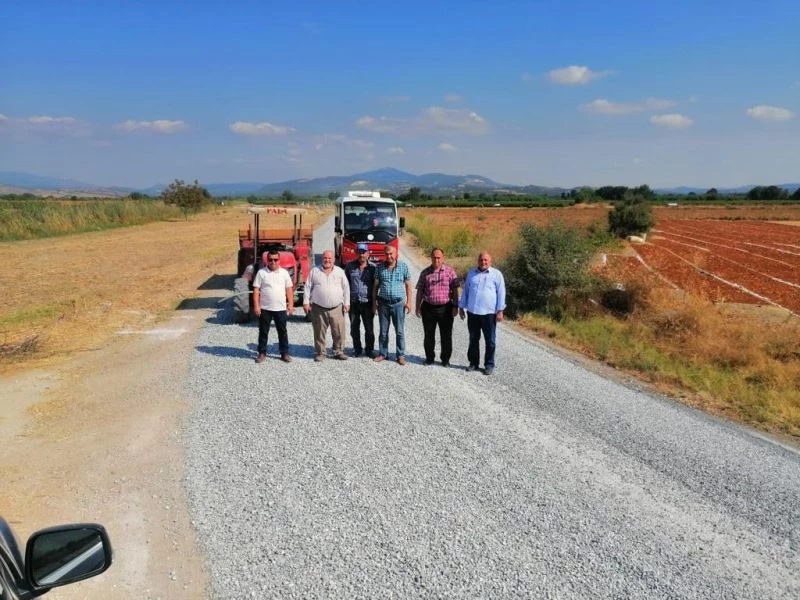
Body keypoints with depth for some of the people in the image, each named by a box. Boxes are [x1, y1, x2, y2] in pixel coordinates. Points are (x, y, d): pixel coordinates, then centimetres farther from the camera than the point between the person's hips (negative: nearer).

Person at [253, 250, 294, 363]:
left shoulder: (284, 272, 4)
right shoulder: (261, 272, -1)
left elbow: (289, 289, 7)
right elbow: (256, 290, -2)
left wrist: (290, 304, 1)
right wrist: (256, 306, -8)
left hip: (281, 308, 1)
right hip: (265, 308, -1)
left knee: (282, 331, 8)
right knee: (263, 331, 8)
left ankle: (284, 353, 17)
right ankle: (262, 353, 18)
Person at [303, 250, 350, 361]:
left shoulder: (340, 271, 8)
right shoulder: (314, 271, 7)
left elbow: (346, 288, 8)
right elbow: (307, 287, 6)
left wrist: (346, 303, 2)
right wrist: (306, 302, -1)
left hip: (337, 308, 0)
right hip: (318, 308, 0)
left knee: (339, 332, -1)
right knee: (319, 332, 4)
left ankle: (338, 352, 13)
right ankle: (320, 353, 16)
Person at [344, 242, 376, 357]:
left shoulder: (372, 268, 1)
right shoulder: (350, 266, 4)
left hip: (367, 303, -1)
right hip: (353, 302, 1)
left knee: (369, 328, 3)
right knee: (354, 328, 10)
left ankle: (369, 349, 17)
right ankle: (357, 349, 24)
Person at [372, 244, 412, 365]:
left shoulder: (403, 266, 0)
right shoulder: (379, 267, 2)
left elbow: (408, 285, 3)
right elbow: (375, 286, 6)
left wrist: (408, 301, -3)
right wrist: (374, 303, 3)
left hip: (398, 303, -1)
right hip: (383, 303, 2)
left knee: (400, 331, 3)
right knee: (383, 331, 10)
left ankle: (401, 355, 12)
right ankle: (383, 353, 22)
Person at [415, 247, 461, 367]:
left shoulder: (450, 271, -1)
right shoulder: (425, 272, 6)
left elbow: (455, 290, -1)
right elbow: (420, 291, 10)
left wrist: (455, 306, -5)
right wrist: (418, 307, 6)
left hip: (445, 308, -2)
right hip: (428, 307, 2)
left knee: (446, 335, 5)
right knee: (429, 335, 10)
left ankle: (445, 359, 18)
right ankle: (429, 357, 24)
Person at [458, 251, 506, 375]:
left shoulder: (496, 274, 0)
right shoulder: (471, 273, 11)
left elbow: (501, 293, -2)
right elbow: (465, 291, 16)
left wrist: (500, 310, -8)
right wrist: (461, 307, 14)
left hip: (489, 313, -3)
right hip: (472, 312, 4)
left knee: (490, 341, 3)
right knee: (473, 339, 11)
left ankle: (489, 365, 13)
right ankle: (474, 362, 22)